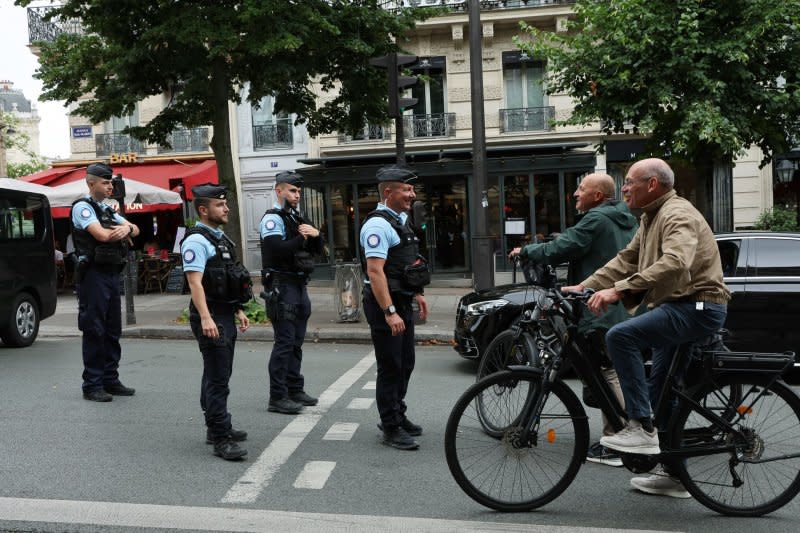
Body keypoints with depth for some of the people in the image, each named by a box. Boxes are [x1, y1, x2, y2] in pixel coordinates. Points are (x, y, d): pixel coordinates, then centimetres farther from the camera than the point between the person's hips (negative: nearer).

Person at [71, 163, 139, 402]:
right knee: (94, 331, -5)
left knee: (113, 330, 11)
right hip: (93, 274, -8)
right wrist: (123, 232, -3)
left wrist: (127, 228, -11)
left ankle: (111, 380, 20)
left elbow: (135, 230, 12)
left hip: (112, 273, 8)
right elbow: (102, 235, -21)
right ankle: (92, 386, 2)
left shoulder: (108, 210, 19)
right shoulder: (82, 207, -7)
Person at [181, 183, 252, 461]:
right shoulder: (197, 240, -13)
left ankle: (217, 427, 30)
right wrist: (206, 318, -30)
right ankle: (221, 439, -6)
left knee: (218, 374, 18)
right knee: (218, 378, -9)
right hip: (211, 317, -10)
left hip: (225, 315, 10)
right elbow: (195, 282, -22)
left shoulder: (220, 237, 17)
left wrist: (238, 311, 21)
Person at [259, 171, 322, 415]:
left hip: (299, 285, 9)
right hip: (282, 287, -9)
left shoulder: (297, 218, 17)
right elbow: (277, 250, -24)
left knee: (296, 341, 14)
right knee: (284, 342, -8)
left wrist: (315, 234, -3)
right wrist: (302, 238, -14)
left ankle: (295, 389, 24)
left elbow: (318, 249, 17)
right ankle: (277, 397, -3)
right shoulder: (272, 218, -9)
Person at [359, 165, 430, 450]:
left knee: (405, 364, 18)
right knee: (391, 368, -2)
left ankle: (397, 416, 34)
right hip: (385, 303, -10)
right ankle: (391, 429, 9)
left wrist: (417, 294, 23)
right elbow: (375, 271, -25)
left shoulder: (400, 220, 14)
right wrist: (390, 312, -30)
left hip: (402, 301, 10)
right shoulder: (378, 224, -18)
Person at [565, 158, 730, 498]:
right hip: (679, 307, 11)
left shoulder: (677, 215, -15)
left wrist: (618, 289, -38)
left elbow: (674, 264, -33)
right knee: (660, 393, 14)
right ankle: (673, 475, 25)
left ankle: (641, 428, -21)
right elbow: (626, 260, 16)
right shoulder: (651, 218, 18)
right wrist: (584, 287, 5)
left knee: (620, 336, -27)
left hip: (697, 307, -11)